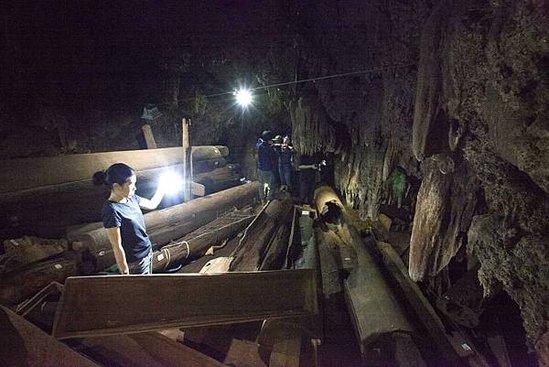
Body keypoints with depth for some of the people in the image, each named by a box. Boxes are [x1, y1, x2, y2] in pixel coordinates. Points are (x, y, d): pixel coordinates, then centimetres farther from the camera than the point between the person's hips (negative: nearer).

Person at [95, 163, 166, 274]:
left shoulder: (131, 198, -2)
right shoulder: (111, 210, -25)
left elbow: (152, 204, 18)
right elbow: (117, 247, -22)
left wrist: (163, 186, 11)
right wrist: (125, 273, -17)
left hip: (147, 253, 8)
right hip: (135, 263, -8)